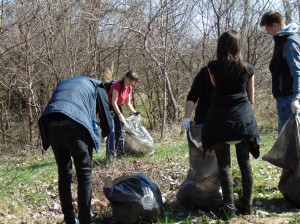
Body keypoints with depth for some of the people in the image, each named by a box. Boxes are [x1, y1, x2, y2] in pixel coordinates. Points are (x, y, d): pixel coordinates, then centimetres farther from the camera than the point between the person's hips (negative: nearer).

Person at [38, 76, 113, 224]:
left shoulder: (63, 83, 38)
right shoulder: (97, 87, 23)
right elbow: (108, 125, 20)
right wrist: (101, 134, 43)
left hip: (52, 126, 5)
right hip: (75, 125, -5)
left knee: (64, 175, 17)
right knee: (85, 176, 8)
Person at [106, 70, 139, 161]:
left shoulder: (129, 88, 2)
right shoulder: (117, 86, -23)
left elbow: (128, 103, 10)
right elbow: (114, 102, -26)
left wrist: (134, 112, -5)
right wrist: (120, 115, -31)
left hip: (118, 108, 8)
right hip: (110, 108, -8)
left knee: (120, 130, 9)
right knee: (111, 131, -15)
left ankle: (120, 152, 18)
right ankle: (110, 155, -14)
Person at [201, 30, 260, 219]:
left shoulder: (213, 67, 0)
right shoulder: (248, 68, 5)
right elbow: (251, 99, 12)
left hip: (221, 118, -2)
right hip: (244, 118, 2)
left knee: (224, 163, 1)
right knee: (245, 161, 11)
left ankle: (229, 207, -1)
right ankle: (247, 204, 18)